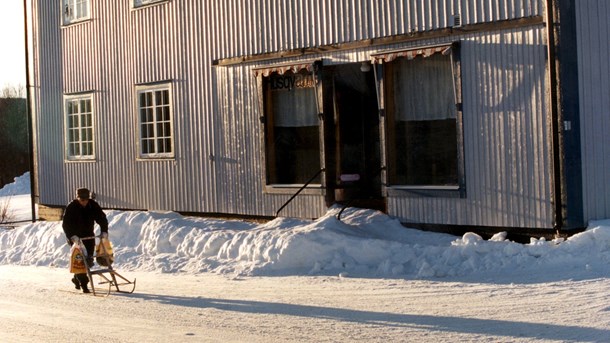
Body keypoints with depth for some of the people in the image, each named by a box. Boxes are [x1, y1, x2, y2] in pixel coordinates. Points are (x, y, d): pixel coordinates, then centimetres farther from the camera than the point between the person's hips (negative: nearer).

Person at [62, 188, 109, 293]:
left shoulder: (93, 205, -5)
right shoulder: (71, 207, -15)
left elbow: (102, 218, 0)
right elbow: (66, 224, -21)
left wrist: (104, 231, -15)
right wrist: (72, 236, -34)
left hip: (88, 235, 4)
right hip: (75, 237, -4)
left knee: (89, 260, 3)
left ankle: (77, 278, 24)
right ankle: (83, 284, -11)